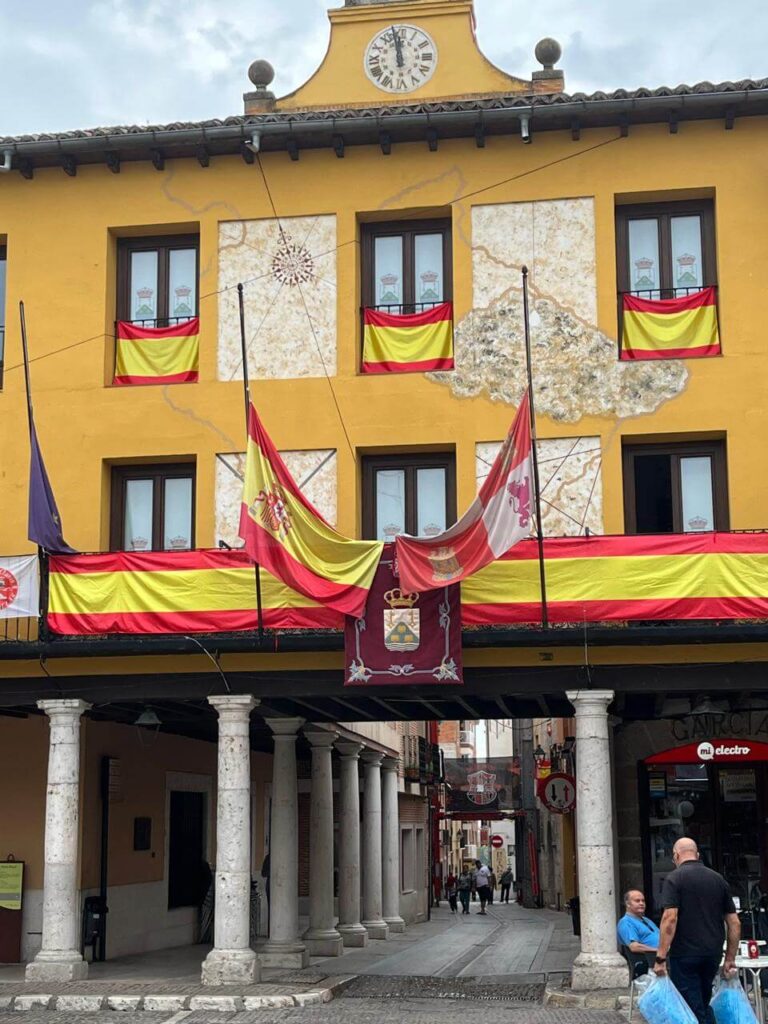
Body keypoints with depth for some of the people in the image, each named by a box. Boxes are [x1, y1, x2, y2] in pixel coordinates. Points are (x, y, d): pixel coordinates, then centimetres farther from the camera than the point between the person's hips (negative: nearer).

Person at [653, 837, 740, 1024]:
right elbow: (734, 923, 9)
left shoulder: (674, 878, -6)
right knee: (703, 1003, 20)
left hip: (685, 954, -5)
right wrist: (730, 959, 16)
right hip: (713, 953, 5)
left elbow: (670, 918, -17)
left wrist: (661, 957, -16)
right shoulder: (718, 879, 10)